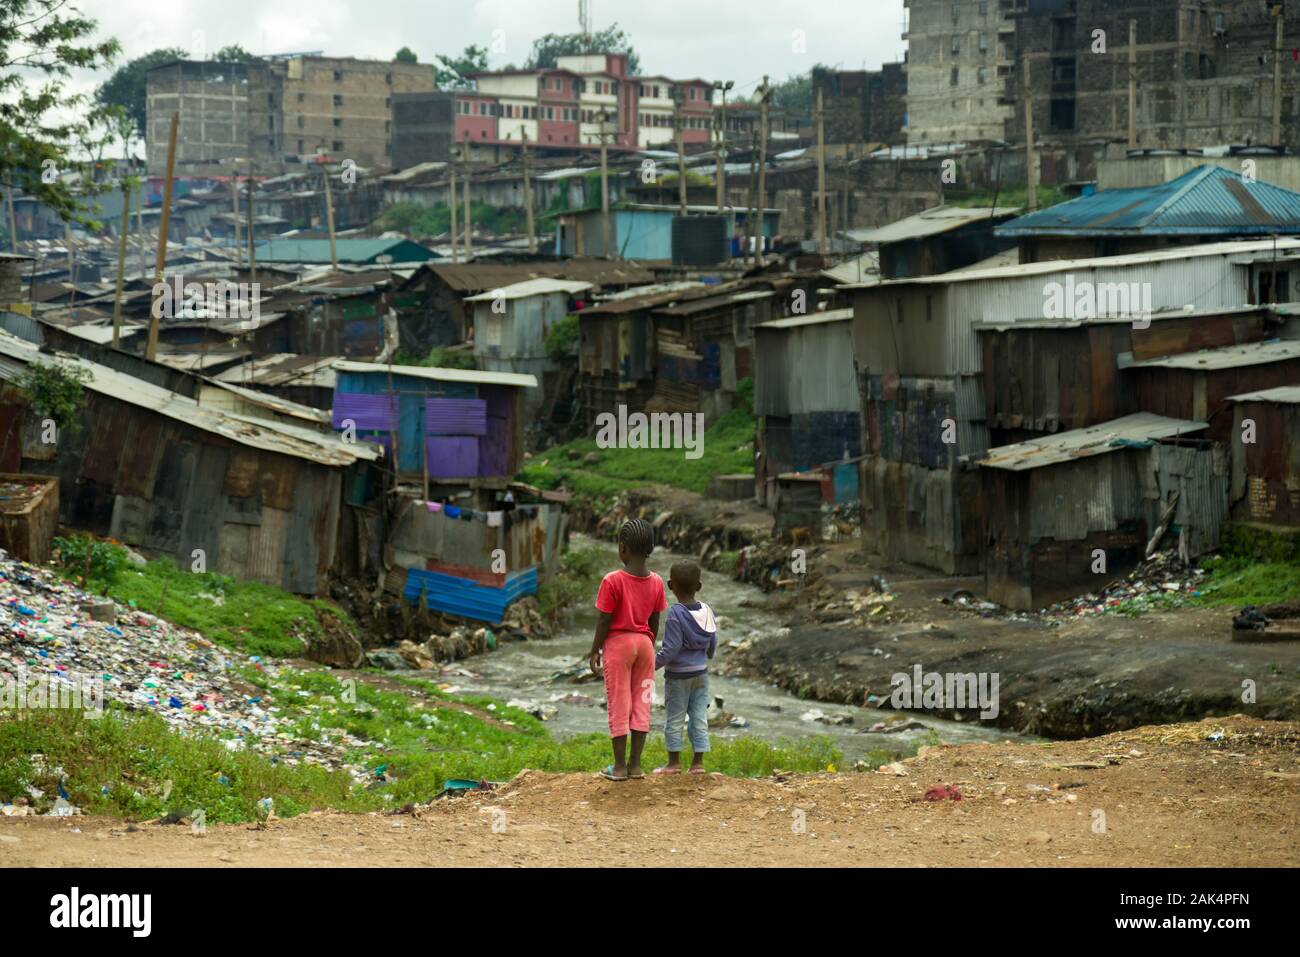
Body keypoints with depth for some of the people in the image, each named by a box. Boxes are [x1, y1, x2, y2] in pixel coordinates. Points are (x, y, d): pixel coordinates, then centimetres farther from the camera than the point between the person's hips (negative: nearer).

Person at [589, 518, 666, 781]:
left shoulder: (612, 581, -15)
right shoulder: (656, 582, -1)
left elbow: (604, 621, -12)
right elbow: (655, 621, 6)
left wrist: (594, 651, -2)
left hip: (618, 643, -4)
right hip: (644, 644, 4)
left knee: (619, 705, 2)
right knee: (641, 704, 10)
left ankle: (619, 766, 5)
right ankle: (635, 764, 12)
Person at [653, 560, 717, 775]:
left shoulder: (676, 614, -18)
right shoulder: (707, 611, 0)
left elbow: (671, 649, -20)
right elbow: (713, 643, 11)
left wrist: (654, 664, -10)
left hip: (678, 674, -6)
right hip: (701, 671, 6)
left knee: (674, 718, 5)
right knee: (700, 717, 8)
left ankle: (674, 762, 11)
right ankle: (698, 763, 9)